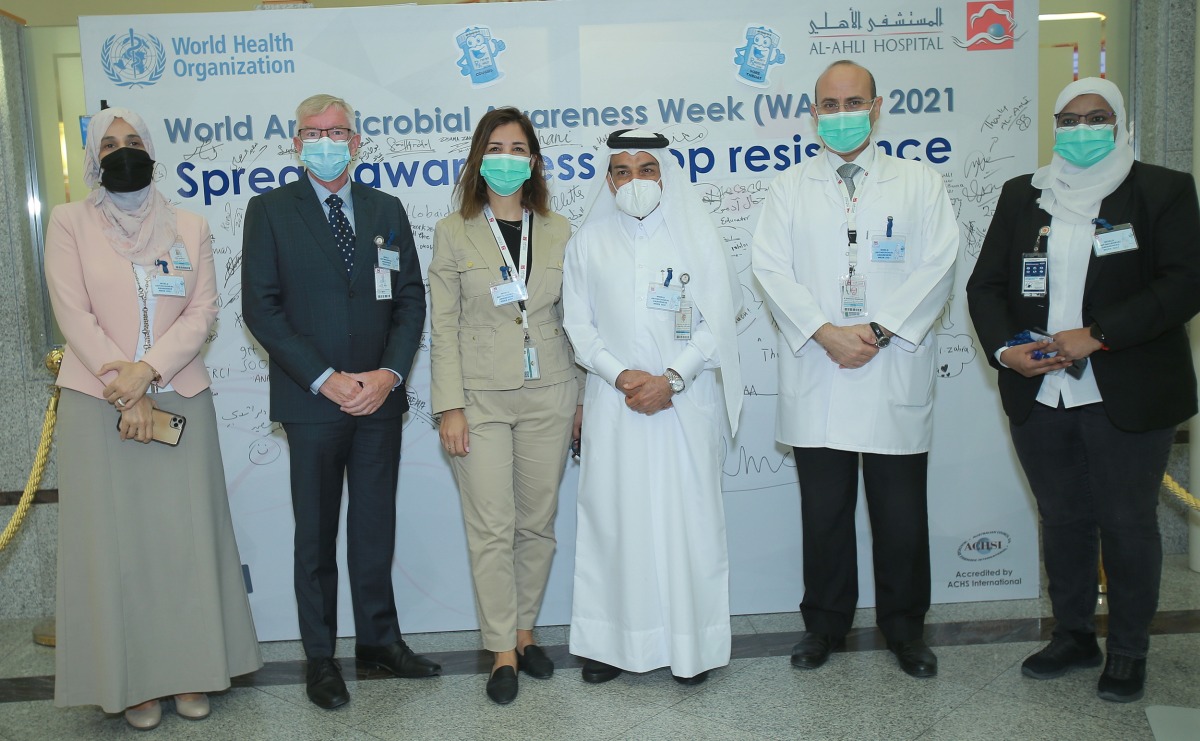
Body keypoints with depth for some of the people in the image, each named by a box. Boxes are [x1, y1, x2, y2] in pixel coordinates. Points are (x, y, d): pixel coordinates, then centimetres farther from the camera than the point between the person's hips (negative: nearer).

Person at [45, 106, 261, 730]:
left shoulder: (190, 228, 10)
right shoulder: (70, 222, 5)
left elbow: (202, 312, 1)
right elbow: (74, 313, -4)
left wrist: (147, 371, -14)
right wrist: (125, 394, -12)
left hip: (179, 398, 2)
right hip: (98, 403, -1)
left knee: (186, 534, 3)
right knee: (114, 538, 1)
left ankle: (189, 670, 14)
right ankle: (130, 679, 11)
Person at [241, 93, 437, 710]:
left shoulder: (387, 211, 10)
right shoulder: (269, 211, 1)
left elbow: (411, 299, 7)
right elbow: (261, 307, -6)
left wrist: (390, 372, -8)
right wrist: (325, 379, -14)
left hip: (379, 397, 3)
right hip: (312, 401, -2)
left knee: (376, 525, 11)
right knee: (316, 532, 7)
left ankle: (379, 638, 25)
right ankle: (320, 655, 19)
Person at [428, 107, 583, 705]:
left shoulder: (558, 232, 7)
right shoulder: (453, 232, 2)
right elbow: (443, 327, -1)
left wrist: (583, 397, 6)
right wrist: (449, 406, -8)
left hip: (548, 395, 2)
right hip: (480, 398, -2)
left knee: (538, 523, 9)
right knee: (491, 529, -1)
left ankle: (524, 631, 26)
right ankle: (502, 651, 12)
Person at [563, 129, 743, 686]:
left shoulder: (697, 237, 3)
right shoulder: (587, 242, 7)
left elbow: (717, 322, -2)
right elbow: (579, 326, 5)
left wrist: (671, 378, -13)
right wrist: (622, 375, -10)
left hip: (686, 403, -1)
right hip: (614, 404, 1)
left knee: (687, 515, 1)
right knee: (612, 515, 3)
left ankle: (691, 643, 13)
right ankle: (613, 640, 15)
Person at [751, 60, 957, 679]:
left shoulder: (920, 183, 8)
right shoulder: (790, 188, 10)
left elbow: (937, 266, -1)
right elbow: (771, 268, 0)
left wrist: (878, 331, -13)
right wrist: (825, 332, -12)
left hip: (896, 375, 0)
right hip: (816, 378, 1)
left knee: (902, 514, 6)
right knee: (824, 511, 8)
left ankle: (904, 627, 24)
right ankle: (824, 622, 25)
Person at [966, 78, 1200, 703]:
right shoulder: (1022, 195, 10)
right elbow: (985, 283, 8)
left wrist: (1097, 335, -19)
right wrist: (1004, 348, -9)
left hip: (1128, 397, -3)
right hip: (1038, 395, 3)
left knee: (1128, 523, 8)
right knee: (1062, 519, 14)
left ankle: (1128, 650, 25)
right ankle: (1073, 636, 31)